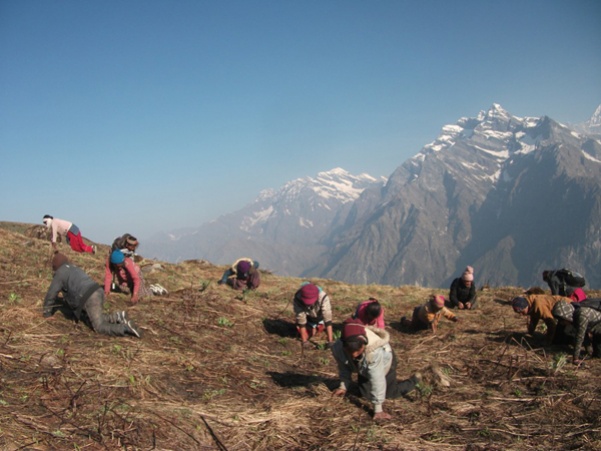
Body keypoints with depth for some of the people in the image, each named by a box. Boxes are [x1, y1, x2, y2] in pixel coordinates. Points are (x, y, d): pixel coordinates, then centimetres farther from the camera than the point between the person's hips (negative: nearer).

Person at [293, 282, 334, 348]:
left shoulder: (323, 298, -43)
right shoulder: (298, 299, -39)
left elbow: (327, 318, -44)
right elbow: (301, 320, -32)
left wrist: (330, 341, -48)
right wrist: (304, 341, -29)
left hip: (320, 315, 0)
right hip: (308, 317, 0)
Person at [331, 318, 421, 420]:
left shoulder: (375, 351, -48)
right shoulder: (338, 348, -36)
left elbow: (377, 379, -44)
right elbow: (344, 367, -12)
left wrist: (378, 409, -41)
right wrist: (343, 386, -10)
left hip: (384, 362, -4)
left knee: (390, 394, 2)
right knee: (365, 394, 6)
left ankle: (415, 380, 28)